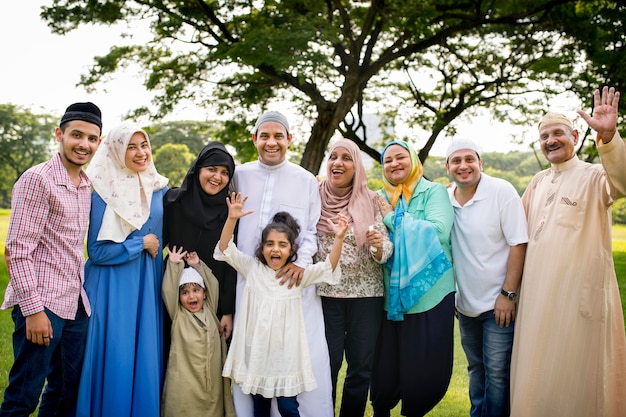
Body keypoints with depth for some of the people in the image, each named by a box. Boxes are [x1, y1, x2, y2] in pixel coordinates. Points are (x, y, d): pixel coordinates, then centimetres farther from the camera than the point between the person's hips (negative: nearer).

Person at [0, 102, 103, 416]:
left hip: (76, 304, 8)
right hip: (42, 304, -7)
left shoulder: (86, 184, 11)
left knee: (68, 391, 16)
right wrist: (32, 309, -18)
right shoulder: (38, 179, -11)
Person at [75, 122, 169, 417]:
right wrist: (141, 244, -8)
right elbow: (97, 251, -10)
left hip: (149, 286, 5)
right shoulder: (104, 193, -9)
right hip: (113, 287, -4)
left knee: (146, 356, 8)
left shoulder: (159, 188, 6)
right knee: (114, 357, 0)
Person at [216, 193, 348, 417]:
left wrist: (339, 238, -25)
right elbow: (226, 249, -6)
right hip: (257, 348, 1)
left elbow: (329, 268, -11)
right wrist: (232, 219, -21)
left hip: (285, 350, -1)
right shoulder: (252, 268, 0)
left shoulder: (299, 274, -1)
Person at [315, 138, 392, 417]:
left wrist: (379, 245, -22)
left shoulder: (371, 200, 1)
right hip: (326, 292, -1)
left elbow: (385, 250, -1)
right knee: (326, 363, 3)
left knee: (362, 365, 7)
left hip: (366, 292, 1)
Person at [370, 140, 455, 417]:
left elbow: (439, 231, -17)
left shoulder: (434, 192, 0)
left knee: (427, 368, 5)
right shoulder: (379, 199, 11)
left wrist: (393, 218, -11)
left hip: (429, 294, -2)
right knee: (384, 369, 7)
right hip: (390, 297, 3)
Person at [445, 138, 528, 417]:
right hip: (465, 305, 5)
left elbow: (518, 243, -14)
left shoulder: (501, 191, -12)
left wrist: (508, 294, -17)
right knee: (475, 368, 18)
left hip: (499, 303, -5)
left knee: (497, 372, -1)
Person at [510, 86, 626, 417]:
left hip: (581, 291, -6)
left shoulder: (594, 177, -5)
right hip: (538, 292, 6)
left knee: (577, 372, 3)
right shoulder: (538, 182, 15)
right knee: (539, 372, 14)